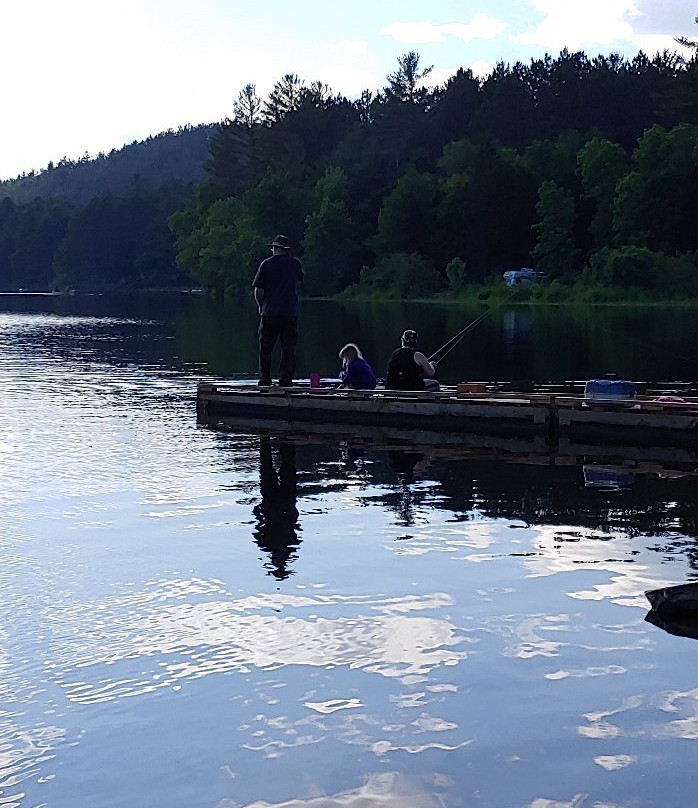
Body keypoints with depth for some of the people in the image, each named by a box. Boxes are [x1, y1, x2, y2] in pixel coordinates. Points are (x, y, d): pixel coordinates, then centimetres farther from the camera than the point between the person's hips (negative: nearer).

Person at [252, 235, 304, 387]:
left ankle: (264, 380, 7)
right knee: (288, 349, 4)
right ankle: (285, 381, -1)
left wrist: (261, 306, 12)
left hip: (269, 313, -1)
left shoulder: (266, 264, -1)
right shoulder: (295, 263, 4)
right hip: (291, 314, 1)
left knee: (265, 348, 8)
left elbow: (258, 290, -2)